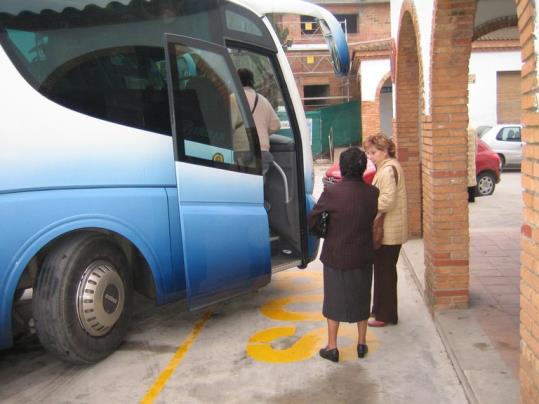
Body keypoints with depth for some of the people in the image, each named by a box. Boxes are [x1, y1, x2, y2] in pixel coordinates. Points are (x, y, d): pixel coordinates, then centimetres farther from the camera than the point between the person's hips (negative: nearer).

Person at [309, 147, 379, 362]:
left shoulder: (332, 192, -17)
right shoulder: (372, 193, -7)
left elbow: (313, 217, -8)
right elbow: (372, 216, 3)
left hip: (336, 256, -3)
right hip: (363, 256, 3)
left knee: (334, 300, 11)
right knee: (361, 298, 19)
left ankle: (332, 347, 18)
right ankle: (362, 343, 29)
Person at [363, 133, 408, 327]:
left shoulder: (388, 169, -18)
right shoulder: (386, 167, 14)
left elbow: (387, 201, -26)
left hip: (389, 231, -10)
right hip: (386, 229, 10)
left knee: (385, 271, 0)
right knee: (382, 270, 17)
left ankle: (385, 315, 10)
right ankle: (380, 309, 29)